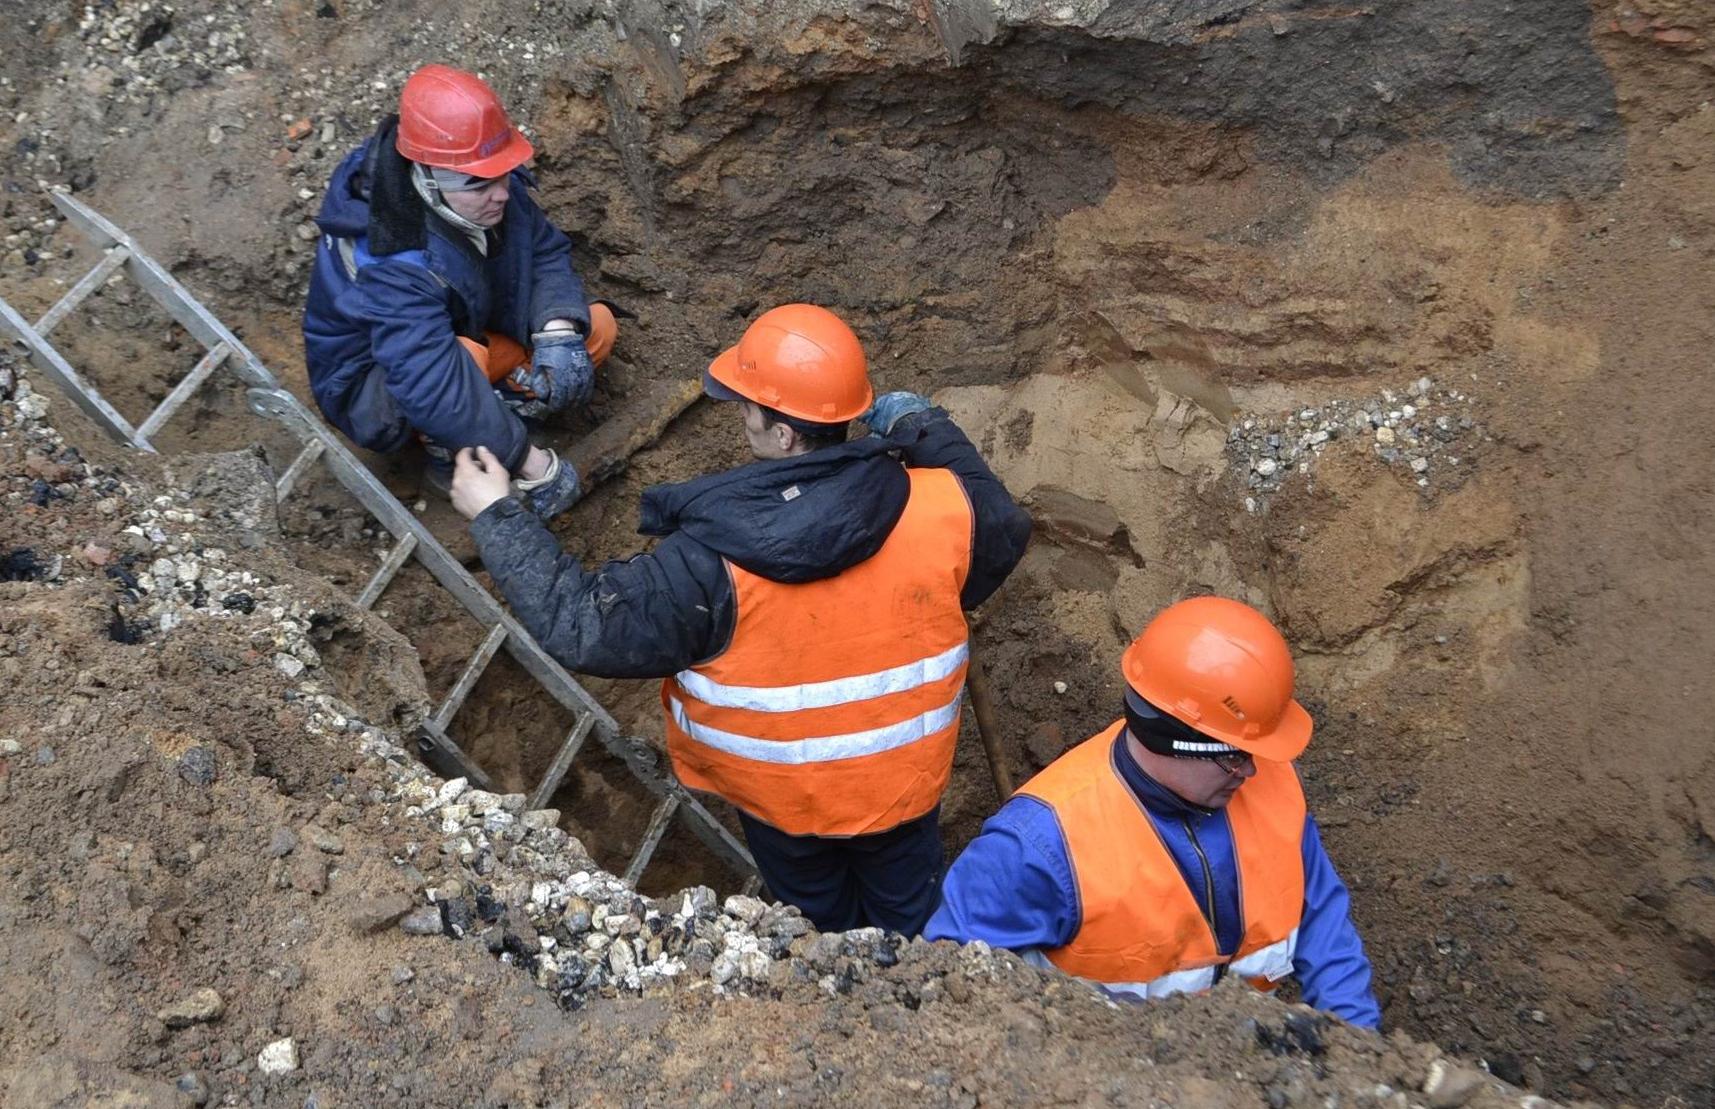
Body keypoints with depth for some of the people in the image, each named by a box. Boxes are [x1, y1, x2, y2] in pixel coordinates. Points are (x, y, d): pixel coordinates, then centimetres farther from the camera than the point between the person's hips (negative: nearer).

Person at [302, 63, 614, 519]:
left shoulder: (497, 189, -20)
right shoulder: (394, 266, -39)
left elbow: (547, 251, -5)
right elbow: (435, 389, -44)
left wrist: (559, 331, -25)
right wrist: (531, 463, -41)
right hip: (373, 380, -7)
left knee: (598, 326, -8)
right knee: (465, 362, -40)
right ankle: (444, 450, -12)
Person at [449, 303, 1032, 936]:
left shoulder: (713, 563, -34)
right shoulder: (937, 508, -27)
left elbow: (583, 626, -25)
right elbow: (1003, 533, -3)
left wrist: (496, 517, -16)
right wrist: (932, 432, 7)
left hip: (779, 798, -1)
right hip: (903, 783, 2)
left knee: (818, 921, 30)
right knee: (910, 918, 31)